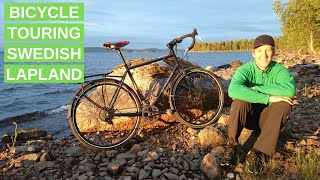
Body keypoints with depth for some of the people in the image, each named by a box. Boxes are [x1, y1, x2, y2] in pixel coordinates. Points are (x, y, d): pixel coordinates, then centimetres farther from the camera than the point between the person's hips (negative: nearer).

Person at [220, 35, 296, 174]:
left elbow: (290, 90, -32)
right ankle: (232, 146, -19)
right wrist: (268, 98, -39)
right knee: (240, 100, -30)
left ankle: (257, 153, -26)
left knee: (284, 104, -27)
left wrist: (257, 88, -30)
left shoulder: (280, 70, -9)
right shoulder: (245, 70, -14)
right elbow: (233, 90, -38)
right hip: (248, 116, -1)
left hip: (268, 119, 2)